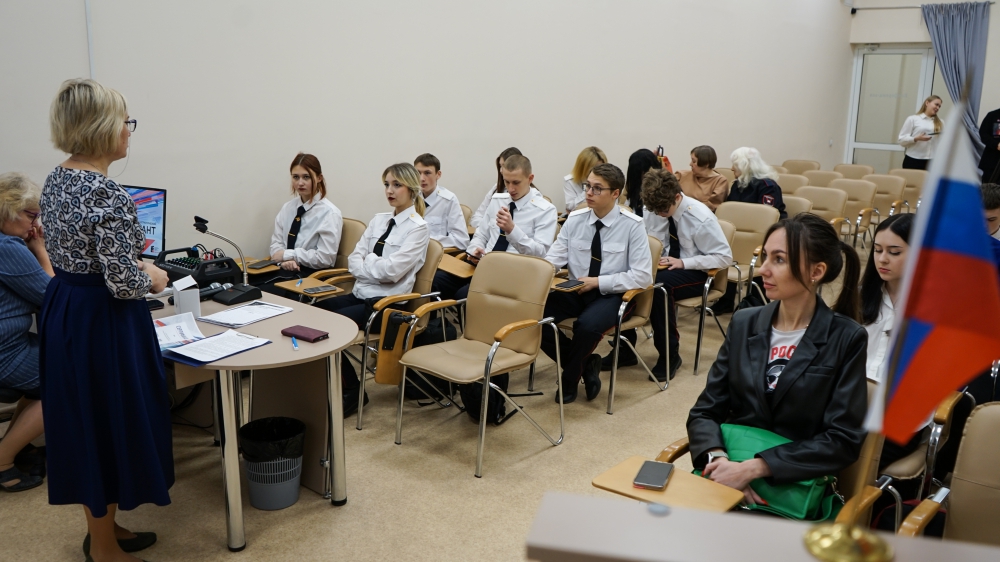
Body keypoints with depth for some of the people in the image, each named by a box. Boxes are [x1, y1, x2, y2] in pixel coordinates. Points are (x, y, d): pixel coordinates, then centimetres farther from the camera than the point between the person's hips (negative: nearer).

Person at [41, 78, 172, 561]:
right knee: (112, 425, 6)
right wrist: (153, 278, -5)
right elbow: (124, 283, -24)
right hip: (104, 323, -9)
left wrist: (137, 268, 15)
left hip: (62, 312, 9)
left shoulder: (55, 181, 6)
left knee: (84, 423, 19)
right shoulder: (108, 195, -23)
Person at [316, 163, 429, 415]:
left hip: (387, 304, -7)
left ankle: (352, 391, -1)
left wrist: (366, 261, -3)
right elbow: (353, 261, 7)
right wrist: (375, 265, -11)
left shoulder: (417, 227, -6)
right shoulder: (378, 220, 14)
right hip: (360, 294, 7)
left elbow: (391, 271, -18)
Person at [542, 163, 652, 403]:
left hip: (612, 294, -4)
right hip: (576, 291, 4)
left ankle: (570, 379, -3)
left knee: (586, 325, -36)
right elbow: (553, 258, -1)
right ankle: (586, 364, 1)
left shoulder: (632, 225, -9)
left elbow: (642, 276, -13)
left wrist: (597, 282, -19)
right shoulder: (575, 219, 2)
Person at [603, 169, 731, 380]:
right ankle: (625, 349, -12)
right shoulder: (652, 210, -6)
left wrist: (683, 262, -25)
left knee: (659, 286, -36)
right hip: (662, 267, 5)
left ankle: (669, 354, -18)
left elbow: (725, 257, -16)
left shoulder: (701, 218, -20)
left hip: (694, 272, -5)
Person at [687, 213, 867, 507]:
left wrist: (754, 468, -16)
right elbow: (705, 411, 7)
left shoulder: (846, 339, -4)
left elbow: (843, 440, -8)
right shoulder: (744, 323, 7)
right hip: (729, 472, 4)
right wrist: (718, 459, -14)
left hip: (793, 487, -4)